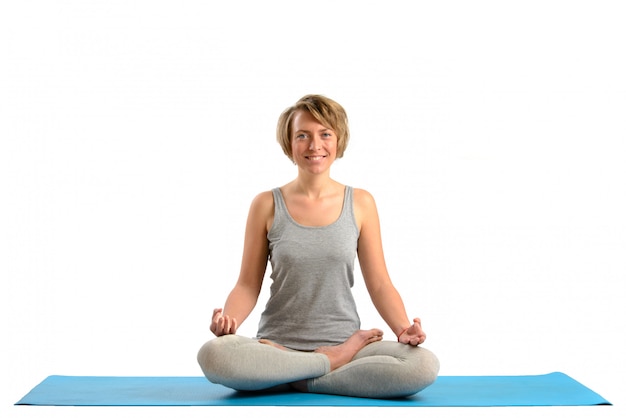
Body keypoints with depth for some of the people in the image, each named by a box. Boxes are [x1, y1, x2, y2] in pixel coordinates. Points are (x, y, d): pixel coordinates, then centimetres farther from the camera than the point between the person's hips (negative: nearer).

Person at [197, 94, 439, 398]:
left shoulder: (360, 204, 6)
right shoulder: (267, 205, 5)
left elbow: (379, 283, 5)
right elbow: (248, 285, 5)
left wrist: (404, 329, -13)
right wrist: (227, 320, -16)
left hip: (343, 342, 1)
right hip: (277, 346, 0)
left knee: (424, 365, -29)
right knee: (213, 355, -34)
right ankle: (332, 362, -12)